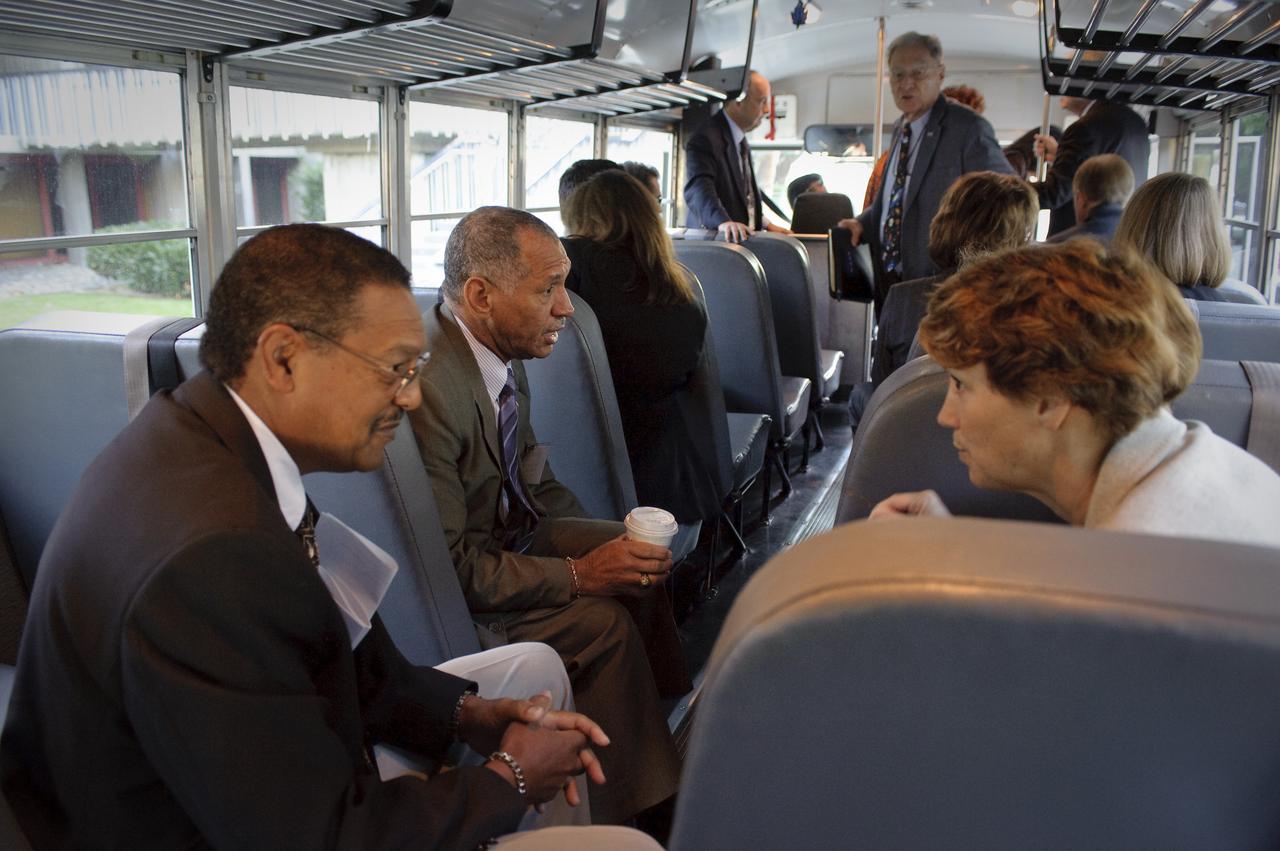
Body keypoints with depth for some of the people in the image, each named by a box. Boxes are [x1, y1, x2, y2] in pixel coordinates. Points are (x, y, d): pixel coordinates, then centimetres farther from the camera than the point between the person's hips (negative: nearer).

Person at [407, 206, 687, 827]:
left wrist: (596, 541, -3)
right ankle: (626, 810, 0)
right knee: (602, 623, -20)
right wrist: (578, 574, -26)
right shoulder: (430, 385, -32)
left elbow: (532, 474, 9)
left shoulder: (498, 349, -4)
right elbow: (451, 566, -29)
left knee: (637, 560, 7)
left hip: (506, 530, 10)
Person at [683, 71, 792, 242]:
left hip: (743, 237, 8)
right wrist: (723, 221, -45)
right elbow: (698, 188, -29)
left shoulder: (741, 140, 17)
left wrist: (763, 223, 19)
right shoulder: (707, 139, -14)